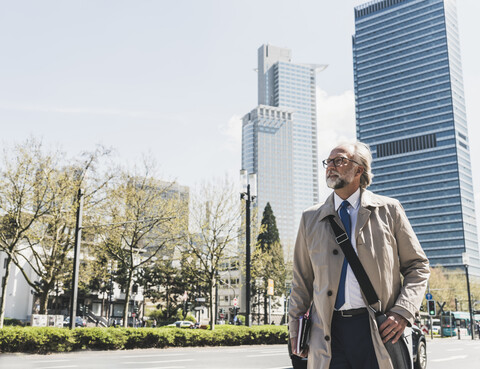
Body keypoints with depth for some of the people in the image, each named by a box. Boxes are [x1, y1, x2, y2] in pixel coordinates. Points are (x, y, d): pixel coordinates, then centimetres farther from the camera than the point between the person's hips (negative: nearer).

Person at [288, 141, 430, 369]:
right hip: (328, 334, 2)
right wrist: (295, 328, 8)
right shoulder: (311, 218, 13)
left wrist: (403, 313, -7)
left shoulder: (389, 210, 7)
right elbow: (302, 279, 14)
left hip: (378, 331, -1)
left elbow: (418, 266, 7)